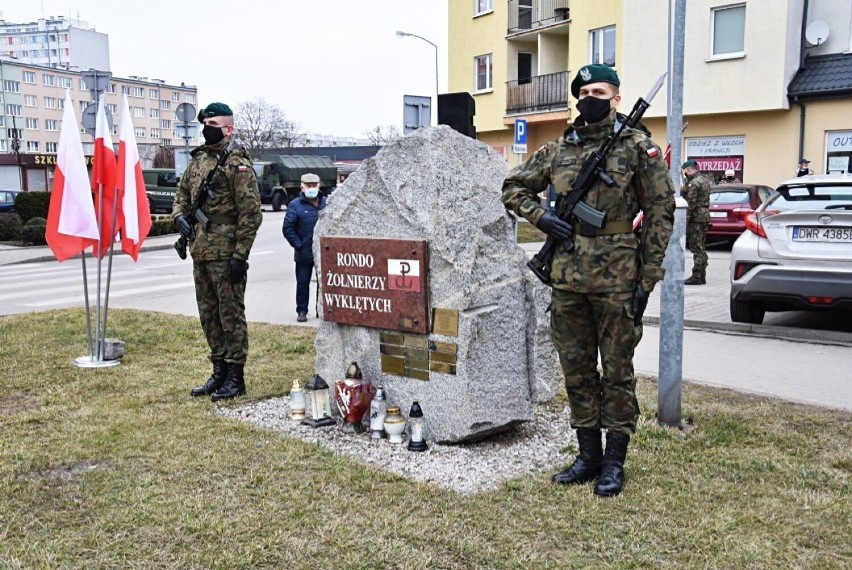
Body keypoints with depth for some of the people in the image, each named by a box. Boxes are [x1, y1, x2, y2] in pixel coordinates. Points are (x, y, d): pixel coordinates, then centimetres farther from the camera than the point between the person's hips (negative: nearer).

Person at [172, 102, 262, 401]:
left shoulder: (237, 163, -10)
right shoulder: (197, 160, 14)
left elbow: (251, 213, -14)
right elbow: (181, 194, 26)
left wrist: (240, 255, -18)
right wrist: (180, 217, 3)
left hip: (226, 254, -8)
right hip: (200, 253, 8)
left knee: (231, 314, -1)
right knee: (208, 315, 14)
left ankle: (235, 377, 9)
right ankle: (219, 371, 26)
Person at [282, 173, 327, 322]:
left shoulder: (326, 203, 7)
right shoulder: (295, 205, -4)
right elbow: (287, 228, -7)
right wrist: (298, 245, -12)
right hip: (304, 254, -3)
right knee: (302, 283, 4)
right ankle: (301, 311, 14)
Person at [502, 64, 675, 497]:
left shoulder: (638, 147, -2)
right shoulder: (557, 149, 10)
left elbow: (660, 213, -3)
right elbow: (514, 187, 20)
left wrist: (647, 279, -8)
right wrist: (540, 216, 0)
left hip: (616, 282, -4)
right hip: (566, 282, 5)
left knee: (617, 372, 6)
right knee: (576, 371, 12)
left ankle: (614, 462, 19)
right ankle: (588, 456, 26)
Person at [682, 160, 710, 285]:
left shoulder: (694, 183, -14)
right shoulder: (705, 181, 17)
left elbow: (691, 203, -19)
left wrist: (685, 220, -18)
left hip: (696, 218, -10)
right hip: (705, 216, 10)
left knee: (696, 248, -8)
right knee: (701, 248, 13)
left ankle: (697, 276, -7)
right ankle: (702, 276, 17)